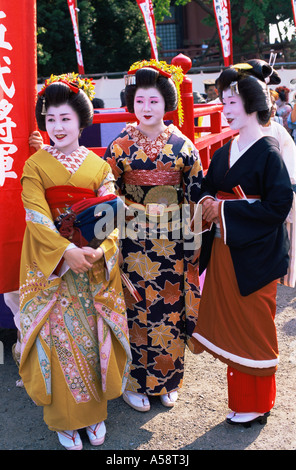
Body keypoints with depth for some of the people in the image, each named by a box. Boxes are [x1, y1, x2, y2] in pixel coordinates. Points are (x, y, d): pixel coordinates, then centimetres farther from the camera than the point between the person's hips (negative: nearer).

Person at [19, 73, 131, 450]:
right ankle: (64, 418, 17)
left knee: (95, 336, 6)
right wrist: (67, 250, -24)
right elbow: (36, 217, -11)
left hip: (95, 265, 2)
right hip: (52, 267, -2)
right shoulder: (35, 166, 0)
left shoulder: (98, 165, 5)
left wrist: (99, 249, -19)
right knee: (60, 337, 0)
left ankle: (95, 412, 24)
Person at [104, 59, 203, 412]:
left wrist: (192, 243, 1)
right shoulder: (121, 145, 0)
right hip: (133, 238, -1)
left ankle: (168, 381, 25)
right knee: (135, 307, 4)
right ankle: (135, 382, 20)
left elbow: (196, 195, 4)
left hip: (173, 240, 1)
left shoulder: (182, 146, 1)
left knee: (171, 306, 7)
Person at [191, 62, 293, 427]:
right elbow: (208, 190, 14)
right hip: (224, 252, 7)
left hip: (254, 256, -7)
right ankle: (241, 397, 29)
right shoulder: (224, 153, 9)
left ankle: (255, 405, 22)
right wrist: (205, 205, -10)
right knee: (230, 326, 13)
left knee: (253, 329, 5)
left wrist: (223, 210, -19)